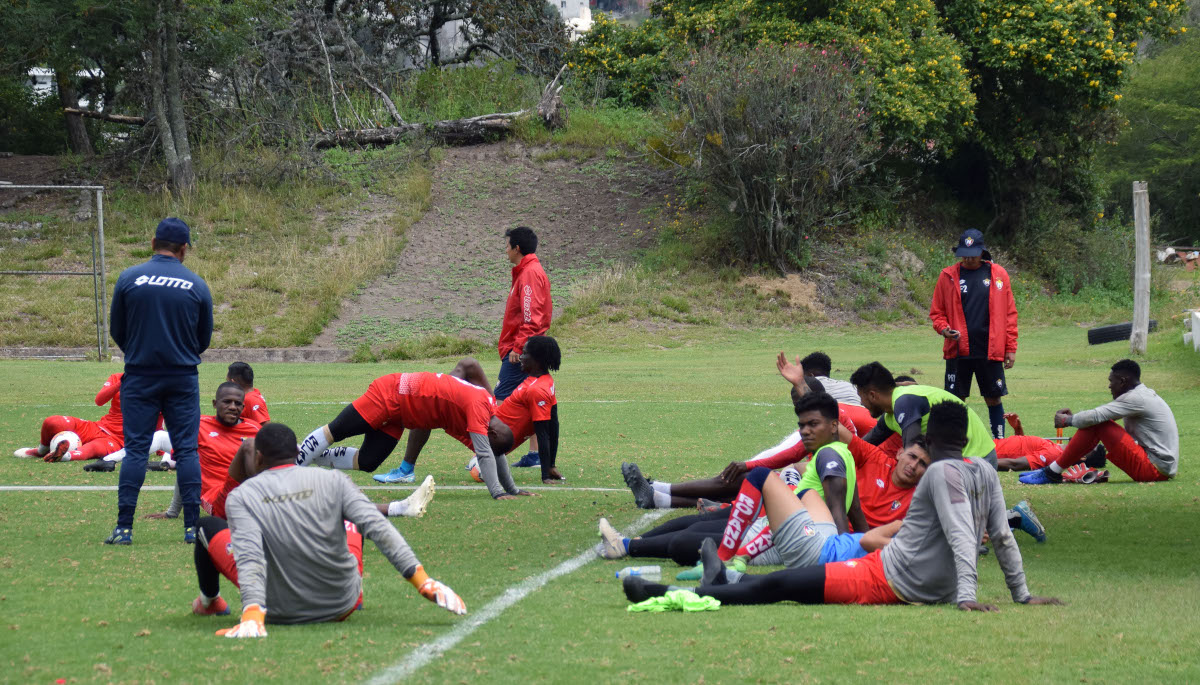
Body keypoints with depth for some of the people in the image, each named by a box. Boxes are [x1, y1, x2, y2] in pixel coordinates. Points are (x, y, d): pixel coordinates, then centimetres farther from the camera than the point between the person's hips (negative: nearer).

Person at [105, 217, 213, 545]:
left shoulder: (129, 279, -3)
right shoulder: (197, 286, 0)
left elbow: (116, 331, 5)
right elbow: (204, 338, 9)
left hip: (139, 376, 0)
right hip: (183, 378, 0)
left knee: (135, 449, 1)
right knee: (187, 450, 5)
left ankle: (124, 528, -3)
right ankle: (192, 527, 2)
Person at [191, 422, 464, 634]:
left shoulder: (240, 497, -10)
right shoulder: (332, 481, -6)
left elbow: (249, 556, -25)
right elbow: (379, 530, -15)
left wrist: (252, 616, -36)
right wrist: (423, 581, -18)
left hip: (280, 612, -2)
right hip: (342, 606, 2)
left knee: (209, 527, 20)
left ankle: (209, 601, 47)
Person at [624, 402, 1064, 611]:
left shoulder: (941, 474, -13)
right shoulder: (986, 472, 9)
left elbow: (962, 538, -24)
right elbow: (1003, 538, 10)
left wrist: (967, 597, -31)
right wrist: (1022, 596, 16)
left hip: (891, 579, -8)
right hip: (934, 589, 8)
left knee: (779, 586, -8)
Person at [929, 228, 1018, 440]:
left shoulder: (998, 275, 5)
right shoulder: (948, 276, 5)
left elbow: (1009, 313, 8)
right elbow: (936, 312, 11)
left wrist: (1010, 348, 4)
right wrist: (944, 329, -10)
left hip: (990, 351, 0)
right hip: (958, 351, 0)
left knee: (994, 399, 4)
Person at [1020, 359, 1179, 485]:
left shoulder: (1136, 399, -16)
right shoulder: (1145, 394, 16)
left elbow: (1095, 417, -19)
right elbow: (1102, 414, 21)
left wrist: (1067, 420, -2)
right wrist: (1073, 417, 10)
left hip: (1156, 469, -10)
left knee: (1096, 425, -14)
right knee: (1097, 423, 10)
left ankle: (1053, 473, -7)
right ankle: (1052, 469, 10)